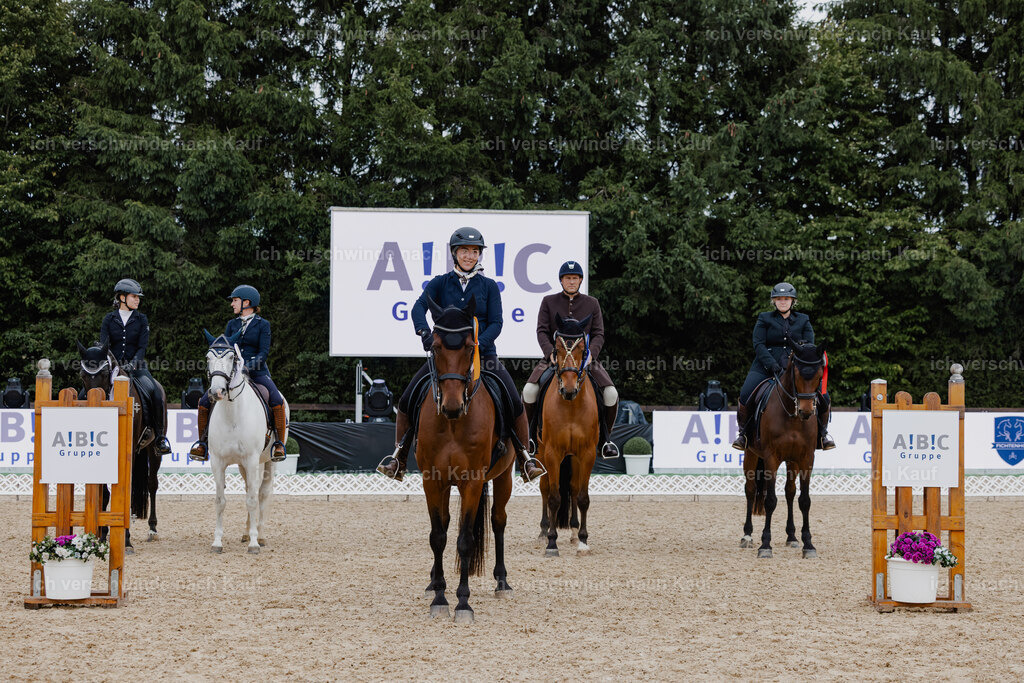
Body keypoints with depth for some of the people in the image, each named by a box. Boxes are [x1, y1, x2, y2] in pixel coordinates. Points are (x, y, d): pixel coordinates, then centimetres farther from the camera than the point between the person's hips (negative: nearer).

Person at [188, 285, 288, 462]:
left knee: (277, 401, -29)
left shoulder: (263, 325, 2)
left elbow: (264, 352, -7)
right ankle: (202, 443, 1)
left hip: (257, 372, -4)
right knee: (204, 402, -11)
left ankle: (279, 444, -21)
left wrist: (248, 366, -23)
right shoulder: (232, 324, 15)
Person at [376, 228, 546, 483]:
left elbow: (496, 323, -3)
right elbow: (419, 307, -12)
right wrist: (424, 332, -33)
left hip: (483, 354, 0)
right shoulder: (440, 283, 4)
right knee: (407, 401, -13)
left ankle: (525, 457, 3)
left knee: (515, 403, -16)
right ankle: (399, 456, 6)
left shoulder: (489, 286, 5)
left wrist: (478, 344, -22)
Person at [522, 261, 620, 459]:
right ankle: (527, 433, -1)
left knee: (611, 394, -21)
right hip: (554, 357, -1)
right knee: (529, 390, -25)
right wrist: (550, 352, -18)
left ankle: (605, 437, -1)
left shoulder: (592, 303, 11)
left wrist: (591, 353, -14)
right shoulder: (548, 302, 8)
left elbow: (599, 334, 6)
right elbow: (542, 331, 0)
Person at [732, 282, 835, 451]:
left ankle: (822, 433, 10)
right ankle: (743, 432, -2)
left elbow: (810, 345, 7)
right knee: (746, 395, -26)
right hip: (766, 366, -1)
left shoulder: (803, 320, 15)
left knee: (823, 397, -16)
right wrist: (771, 364, -18)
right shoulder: (764, 319, 9)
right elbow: (758, 345, -2)